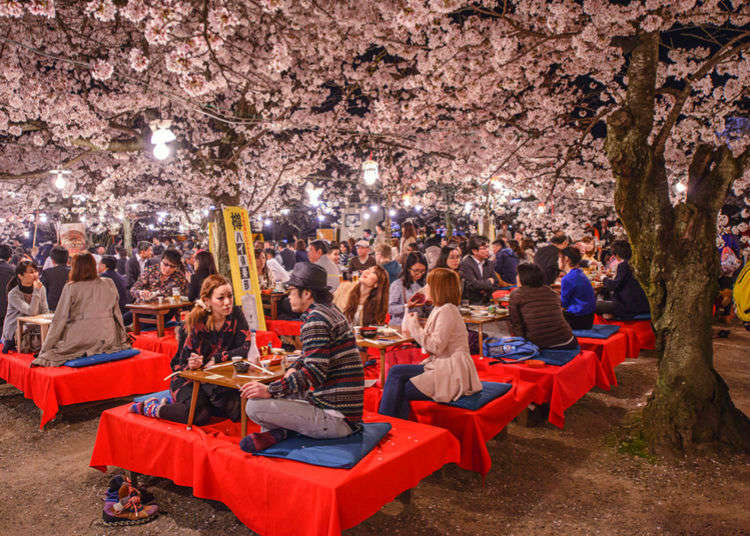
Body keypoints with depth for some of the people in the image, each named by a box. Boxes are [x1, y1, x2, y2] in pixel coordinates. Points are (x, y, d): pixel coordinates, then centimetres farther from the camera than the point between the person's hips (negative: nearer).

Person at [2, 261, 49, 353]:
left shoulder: (41, 288, 1)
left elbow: (45, 312, 2)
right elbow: (32, 312, -24)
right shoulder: (13, 294, -13)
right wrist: (36, 291, -24)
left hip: (34, 328, 5)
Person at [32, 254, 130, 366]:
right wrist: (123, 337, 23)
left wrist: (45, 348, 4)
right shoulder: (109, 284, 8)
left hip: (82, 338, -3)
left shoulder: (71, 288, 0)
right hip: (107, 338, 4)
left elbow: (60, 319, -1)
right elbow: (117, 313, 14)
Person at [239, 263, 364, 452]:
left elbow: (315, 372, -24)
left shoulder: (316, 318, -16)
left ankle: (277, 431, 4)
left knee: (254, 406, -19)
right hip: (347, 411, 11)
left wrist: (271, 390, -21)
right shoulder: (330, 311, 16)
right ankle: (275, 431, 6)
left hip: (336, 419, -11)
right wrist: (294, 368, 10)